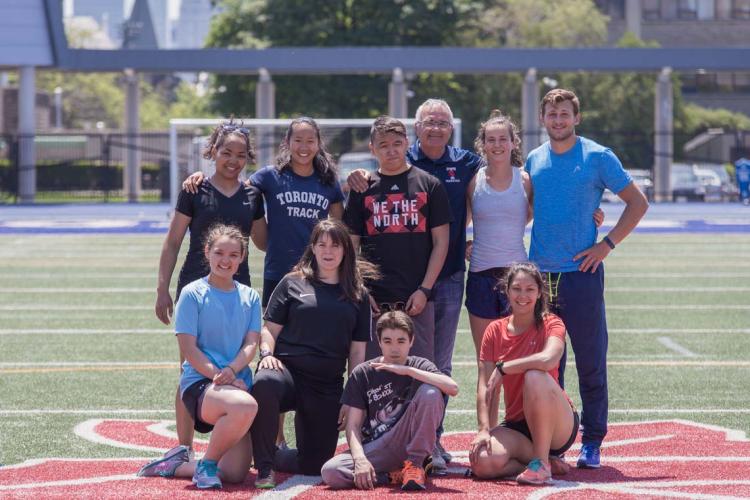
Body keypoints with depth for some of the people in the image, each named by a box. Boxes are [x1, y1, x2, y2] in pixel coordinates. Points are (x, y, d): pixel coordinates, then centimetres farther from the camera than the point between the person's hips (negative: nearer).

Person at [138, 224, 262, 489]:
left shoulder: (250, 297, 14)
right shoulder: (193, 293, 1)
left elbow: (251, 343, 4)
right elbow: (188, 348, -5)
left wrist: (231, 371, -16)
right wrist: (218, 375, -18)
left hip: (239, 384, 5)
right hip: (199, 383, -5)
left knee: (235, 474, -8)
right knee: (245, 406, -40)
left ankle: (177, 464, 21)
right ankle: (206, 464, -14)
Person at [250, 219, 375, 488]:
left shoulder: (358, 295, 13)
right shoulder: (293, 283, 9)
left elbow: (357, 352, 12)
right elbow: (270, 328, 7)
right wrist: (266, 354, -14)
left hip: (328, 387, 3)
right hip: (288, 370, -3)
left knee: (314, 465, 1)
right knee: (264, 384, -41)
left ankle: (270, 456, 35)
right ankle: (264, 468, -25)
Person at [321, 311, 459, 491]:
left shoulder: (419, 366, 2)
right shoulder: (362, 373, 3)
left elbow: (453, 388, -19)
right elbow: (353, 425, -3)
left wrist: (408, 371, -23)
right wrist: (360, 459, -22)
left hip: (409, 444, -1)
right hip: (374, 449, 1)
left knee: (430, 393, -24)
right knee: (330, 472, -29)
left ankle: (414, 464, -14)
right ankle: (397, 476, -13)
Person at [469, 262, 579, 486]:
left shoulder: (551, 324, -5)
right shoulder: (495, 331, 5)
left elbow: (548, 359, -29)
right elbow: (484, 386, -3)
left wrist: (502, 368, -21)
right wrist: (484, 429, -16)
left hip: (559, 429, -3)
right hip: (516, 425, 3)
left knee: (535, 376, -34)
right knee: (483, 463, -28)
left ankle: (541, 463, -22)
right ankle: (549, 462, -3)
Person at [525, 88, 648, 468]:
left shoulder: (597, 157, -1)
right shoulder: (534, 161, 11)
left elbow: (638, 203, 2)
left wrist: (607, 244, -6)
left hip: (581, 273, -4)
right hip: (539, 274, 4)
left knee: (590, 363, -1)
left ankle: (591, 443, 7)